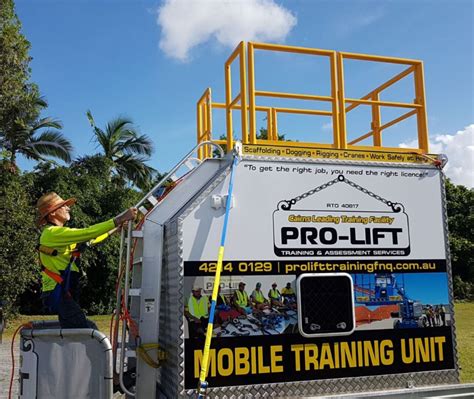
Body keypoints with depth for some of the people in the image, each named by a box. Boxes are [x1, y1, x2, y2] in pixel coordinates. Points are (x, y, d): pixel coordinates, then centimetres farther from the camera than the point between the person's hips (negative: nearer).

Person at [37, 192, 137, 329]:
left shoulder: (56, 233, 19)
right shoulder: (52, 233, -11)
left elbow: (88, 239, 26)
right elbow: (87, 233, -19)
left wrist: (116, 228, 24)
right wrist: (118, 220, -17)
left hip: (64, 294, 10)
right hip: (58, 295, -10)